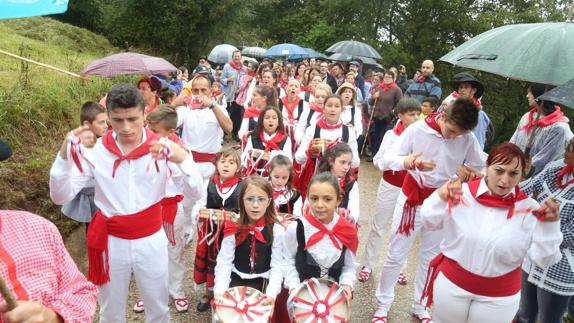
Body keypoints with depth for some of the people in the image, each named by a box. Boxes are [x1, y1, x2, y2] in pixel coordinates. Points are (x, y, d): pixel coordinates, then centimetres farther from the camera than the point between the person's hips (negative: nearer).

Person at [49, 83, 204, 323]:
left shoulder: (162, 148, -13)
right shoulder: (96, 151, -11)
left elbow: (194, 194, -16)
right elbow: (60, 197, -11)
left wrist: (183, 159, -35)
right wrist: (64, 156, -27)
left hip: (151, 241, 0)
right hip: (111, 242, 1)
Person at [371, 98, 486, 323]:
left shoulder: (468, 139, -9)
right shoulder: (417, 130, -17)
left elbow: (482, 166, 1)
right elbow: (392, 160, -16)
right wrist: (408, 162, -37)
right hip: (412, 200, -2)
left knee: (430, 258, 14)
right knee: (396, 256, 5)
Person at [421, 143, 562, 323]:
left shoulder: (530, 210, -13)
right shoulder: (462, 192, -12)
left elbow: (543, 259, -12)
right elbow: (430, 223, -3)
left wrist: (550, 224, -25)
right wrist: (440, 198, -20)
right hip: (451, 283, 1)